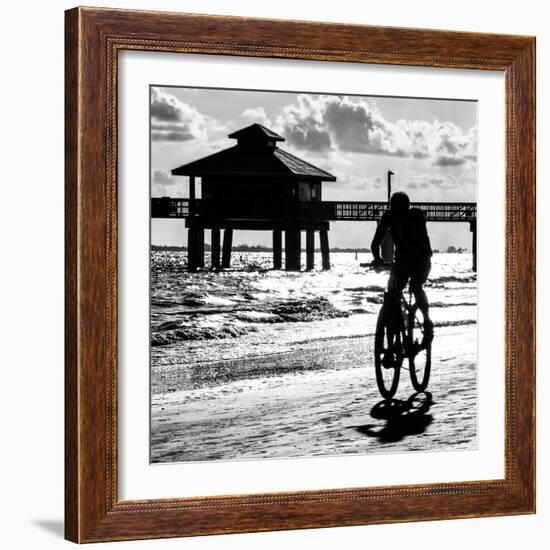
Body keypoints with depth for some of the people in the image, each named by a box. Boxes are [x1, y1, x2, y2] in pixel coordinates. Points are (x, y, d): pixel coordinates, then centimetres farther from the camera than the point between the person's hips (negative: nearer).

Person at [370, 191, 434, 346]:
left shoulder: (417, 216, -21)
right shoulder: (389, 216, -13)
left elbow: (422, 241, -33)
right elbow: (376, 240, -19)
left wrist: (409, 256, -47)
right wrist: (377, 258, -38)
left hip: (421, 259, -3)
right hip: (401, 259, 3)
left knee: (415, 286, -27)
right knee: (392, 290, -16)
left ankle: (428, 323, -12)